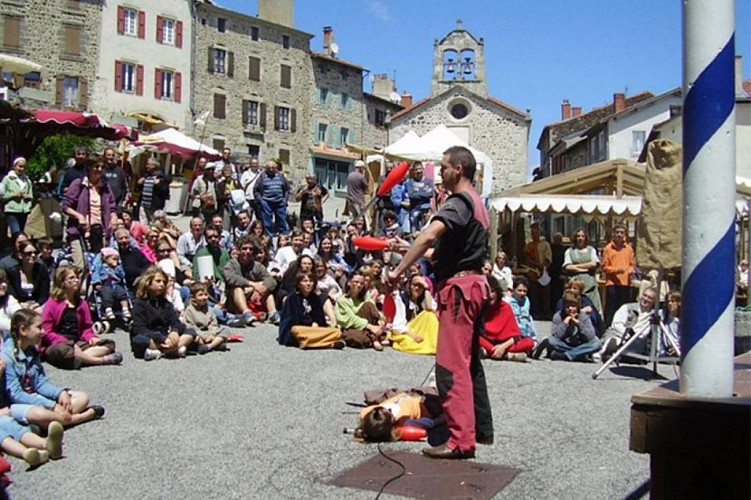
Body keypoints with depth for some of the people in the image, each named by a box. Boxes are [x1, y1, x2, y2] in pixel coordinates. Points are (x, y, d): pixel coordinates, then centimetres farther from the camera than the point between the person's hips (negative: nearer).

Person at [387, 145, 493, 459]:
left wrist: (398, 271, -28)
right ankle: (481, 427, 24)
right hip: (473, 283, 10)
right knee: (469, 360, 16)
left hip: (459, 286, -10)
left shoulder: (459, 202, -13)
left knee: (451, 365, -9)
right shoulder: (477, 203, 19)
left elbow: (429, 236, -29)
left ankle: (461, 440, -8)